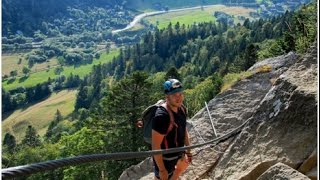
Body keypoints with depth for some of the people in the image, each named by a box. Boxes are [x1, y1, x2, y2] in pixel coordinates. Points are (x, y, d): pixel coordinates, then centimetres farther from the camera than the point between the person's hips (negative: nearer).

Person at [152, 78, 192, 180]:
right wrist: (162, 170, -24)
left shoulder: (181, 109, -7)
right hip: (165, 158, -9)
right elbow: (155, 146, -29)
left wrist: (188, 150, 15)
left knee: (184, 165, 34)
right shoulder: (161, 116, -34)